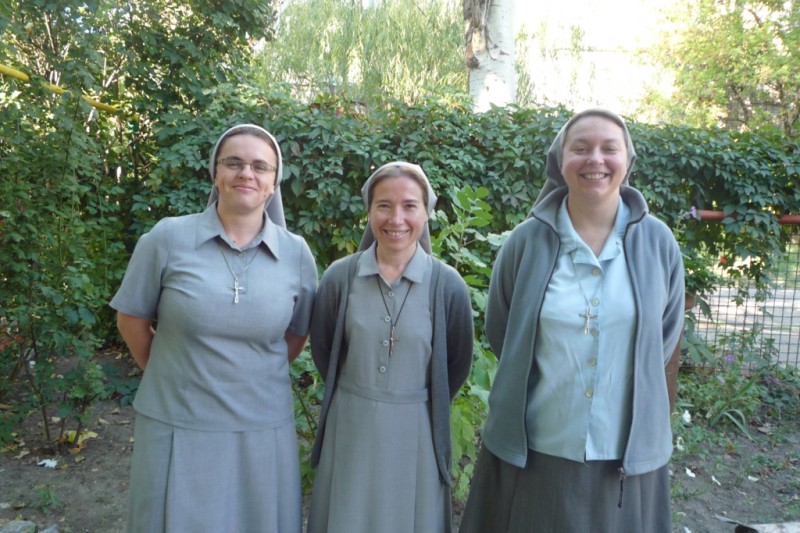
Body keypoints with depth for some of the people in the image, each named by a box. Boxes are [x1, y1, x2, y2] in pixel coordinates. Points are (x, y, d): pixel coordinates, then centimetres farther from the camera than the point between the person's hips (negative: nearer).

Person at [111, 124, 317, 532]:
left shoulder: (297, 254, -2)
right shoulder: (166, 238, -7)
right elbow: (131, 321, 3)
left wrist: (256, 378, 10)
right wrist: (172, 375, 10)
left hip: (262, 431, 2)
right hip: (176, 427, -1)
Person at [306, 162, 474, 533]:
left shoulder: (448, 285, -11)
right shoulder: (340, 276, -8)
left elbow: (458, 364, 1)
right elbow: (322, 349, 5)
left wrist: (421, 403, 9)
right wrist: (355, 393, 11)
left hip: (414, 431, -1)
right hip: (349, 427, 1)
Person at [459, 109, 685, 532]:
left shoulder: (657, 241, -2)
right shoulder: (527, 240, -5)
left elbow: (665, 334, 9)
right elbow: (499, 331, 5)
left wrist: (627, 384, 8)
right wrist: (541, 383, 6)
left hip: (628, 453, 1)